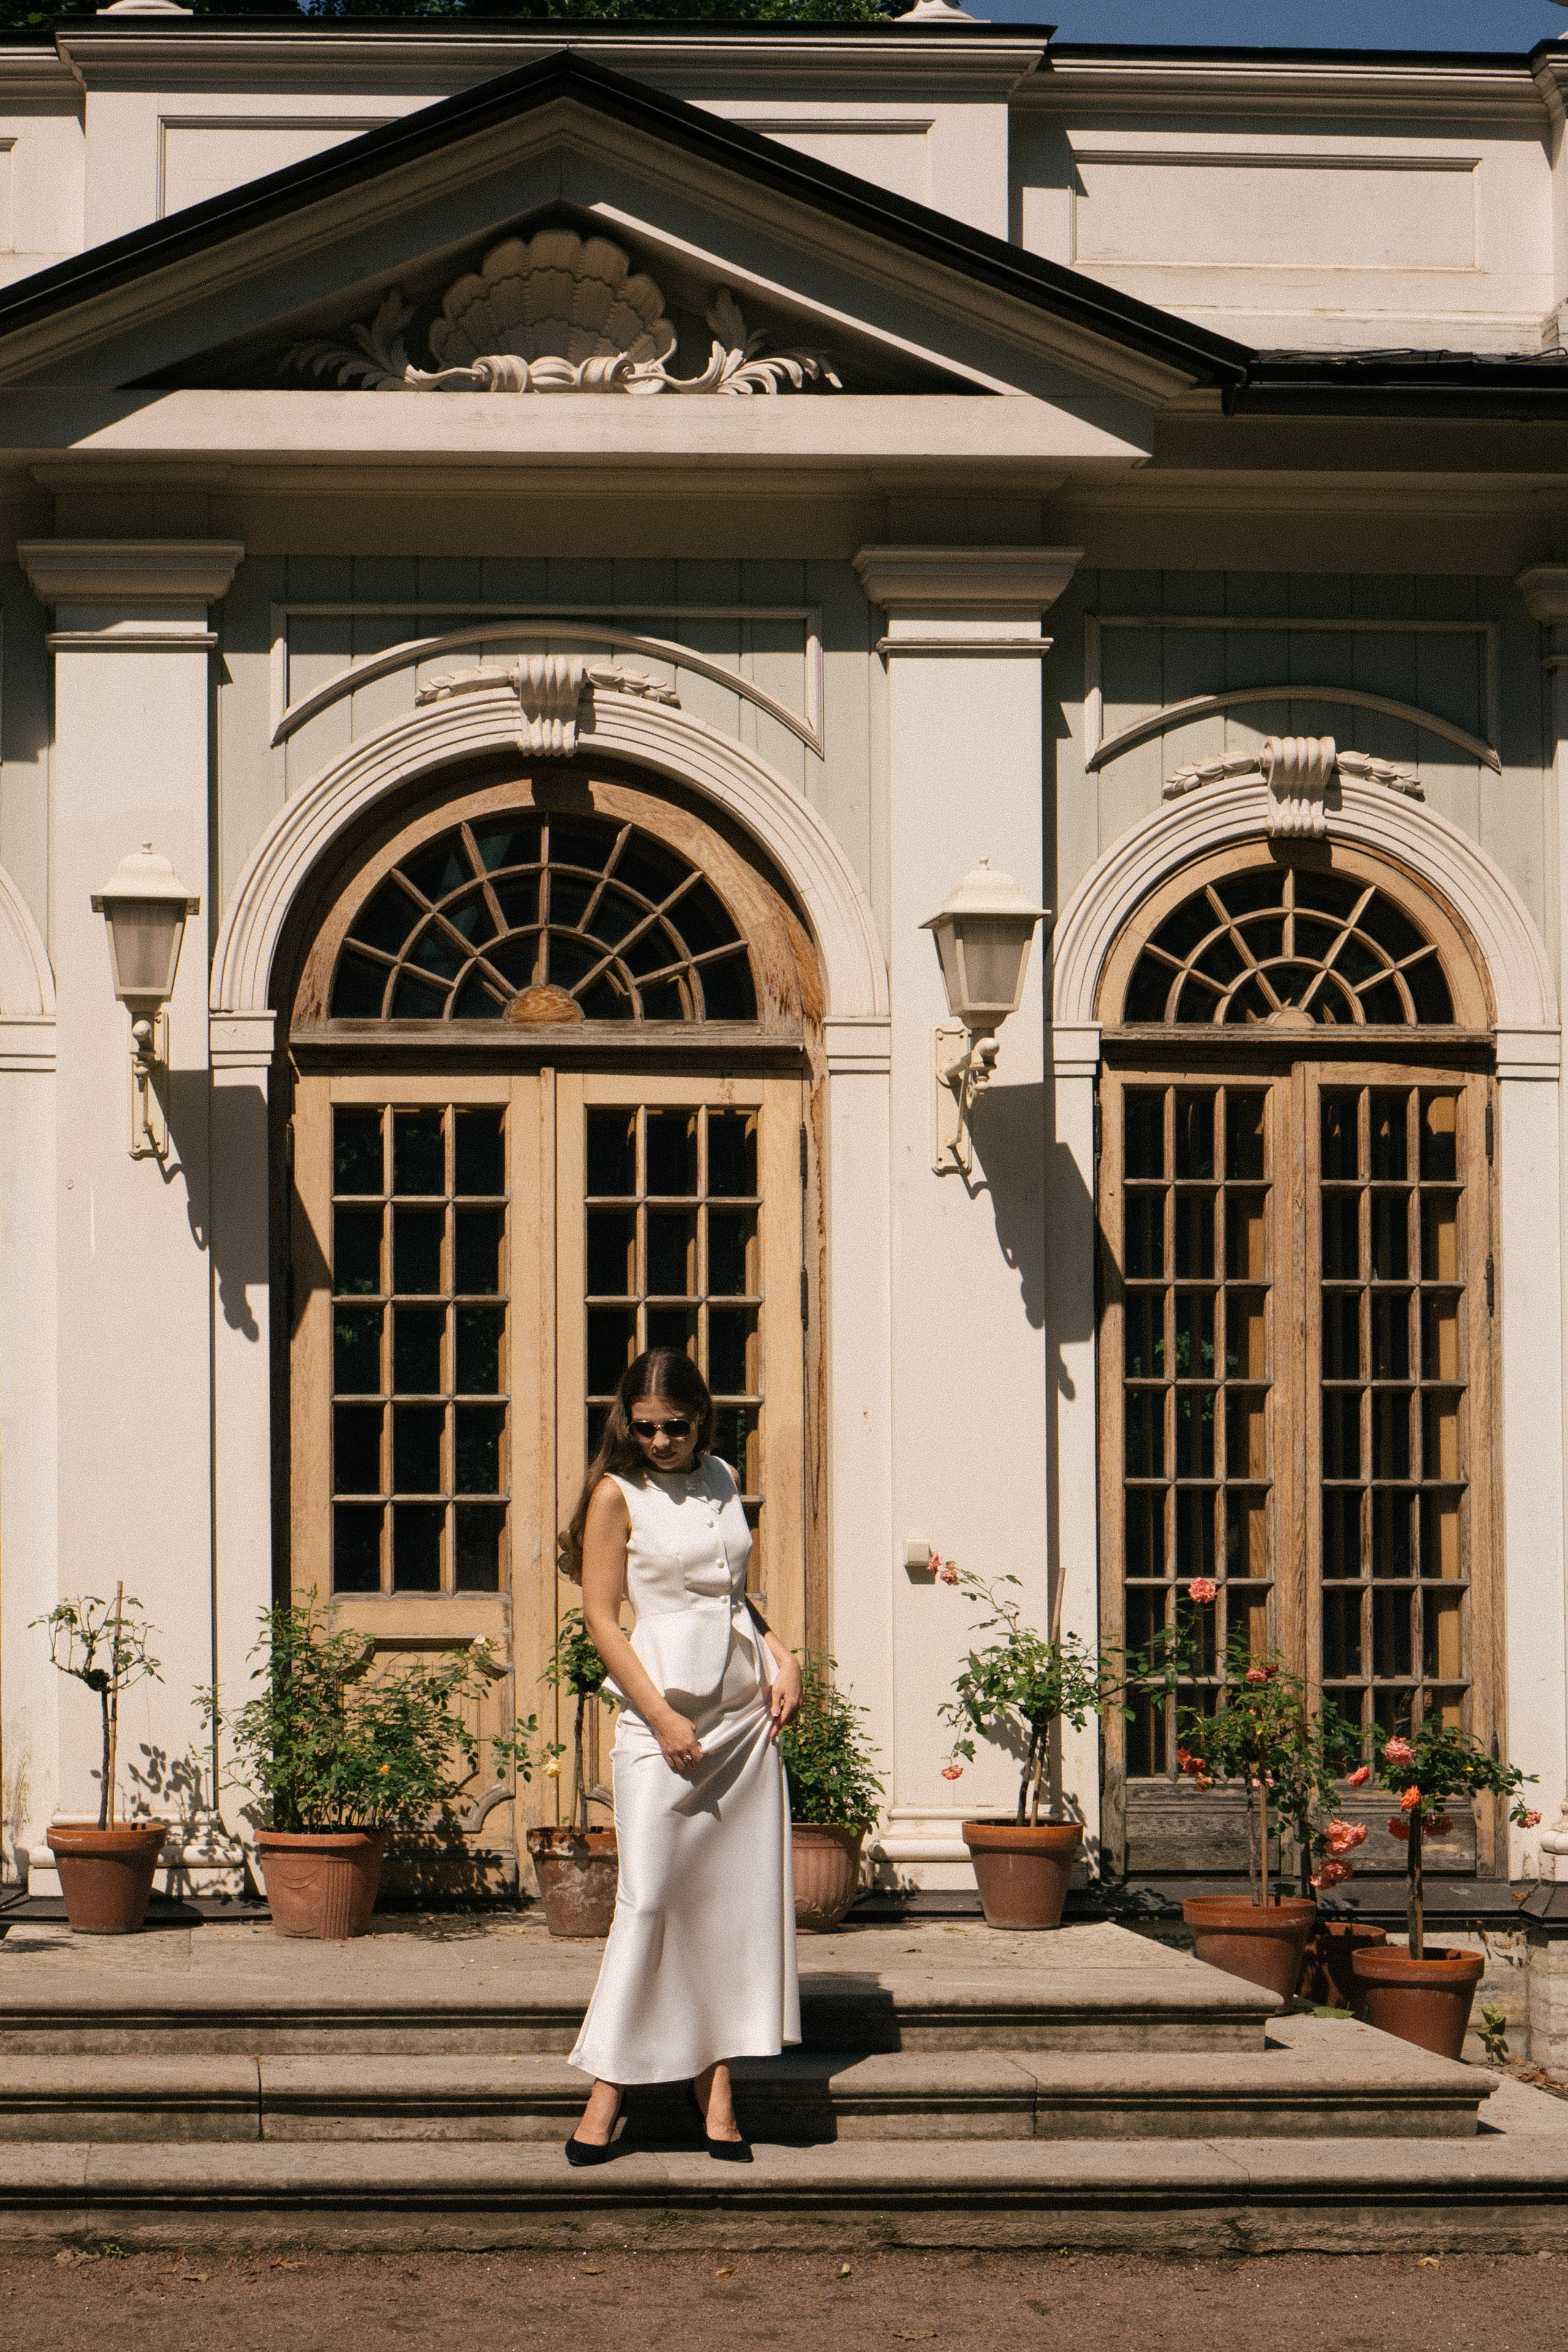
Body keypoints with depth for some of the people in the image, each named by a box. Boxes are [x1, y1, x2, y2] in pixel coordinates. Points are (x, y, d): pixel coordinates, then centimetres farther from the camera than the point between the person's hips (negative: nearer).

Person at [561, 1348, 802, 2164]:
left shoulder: (722, 1481, 11)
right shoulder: (617, 1494, -4)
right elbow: (601, 1617, -7)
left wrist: (782, 1657, 6)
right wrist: (660, 1716, -15)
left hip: (745, 1706, 5)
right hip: (666, 1706, -5)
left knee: (740, 1892, 3)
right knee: (651, 1897, -8)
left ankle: (717, 2083, 9)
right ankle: (608, 2086, -1)